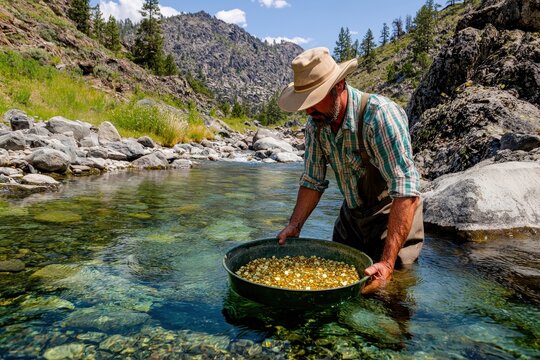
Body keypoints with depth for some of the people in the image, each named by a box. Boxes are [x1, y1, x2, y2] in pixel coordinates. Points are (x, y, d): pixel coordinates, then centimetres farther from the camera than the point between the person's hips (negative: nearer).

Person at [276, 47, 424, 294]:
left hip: (393, 216, -6)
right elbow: (312, 181, -1)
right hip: (351, 215, 6)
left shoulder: (380, 115, -31)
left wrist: (387, 262, -38)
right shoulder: (315, 122, -10)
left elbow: (406, 191, -35)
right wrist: (294, 226, -12)